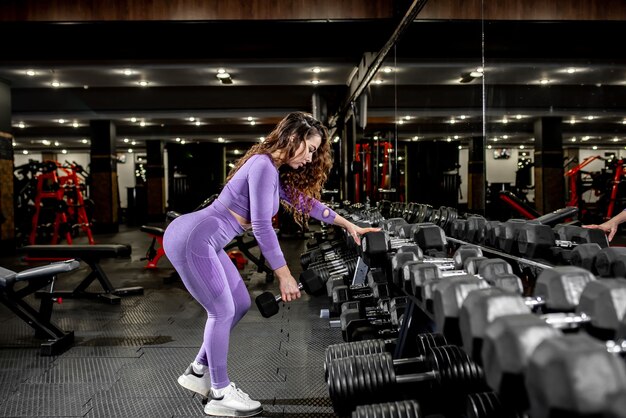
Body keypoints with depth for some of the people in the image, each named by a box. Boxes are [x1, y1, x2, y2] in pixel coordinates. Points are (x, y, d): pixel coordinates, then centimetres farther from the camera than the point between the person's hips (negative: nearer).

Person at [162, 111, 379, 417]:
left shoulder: (275, 170, 13)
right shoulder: (263, 166, -18)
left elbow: (304, 200, 25)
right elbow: (262, 227, -20)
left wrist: (347, 224, 28)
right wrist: (284, 275, -14)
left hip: (203, 241, 10)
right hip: (192, 239, -10)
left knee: (240, 304, 14)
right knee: (222, 311, -2)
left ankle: (198, 372, 27)